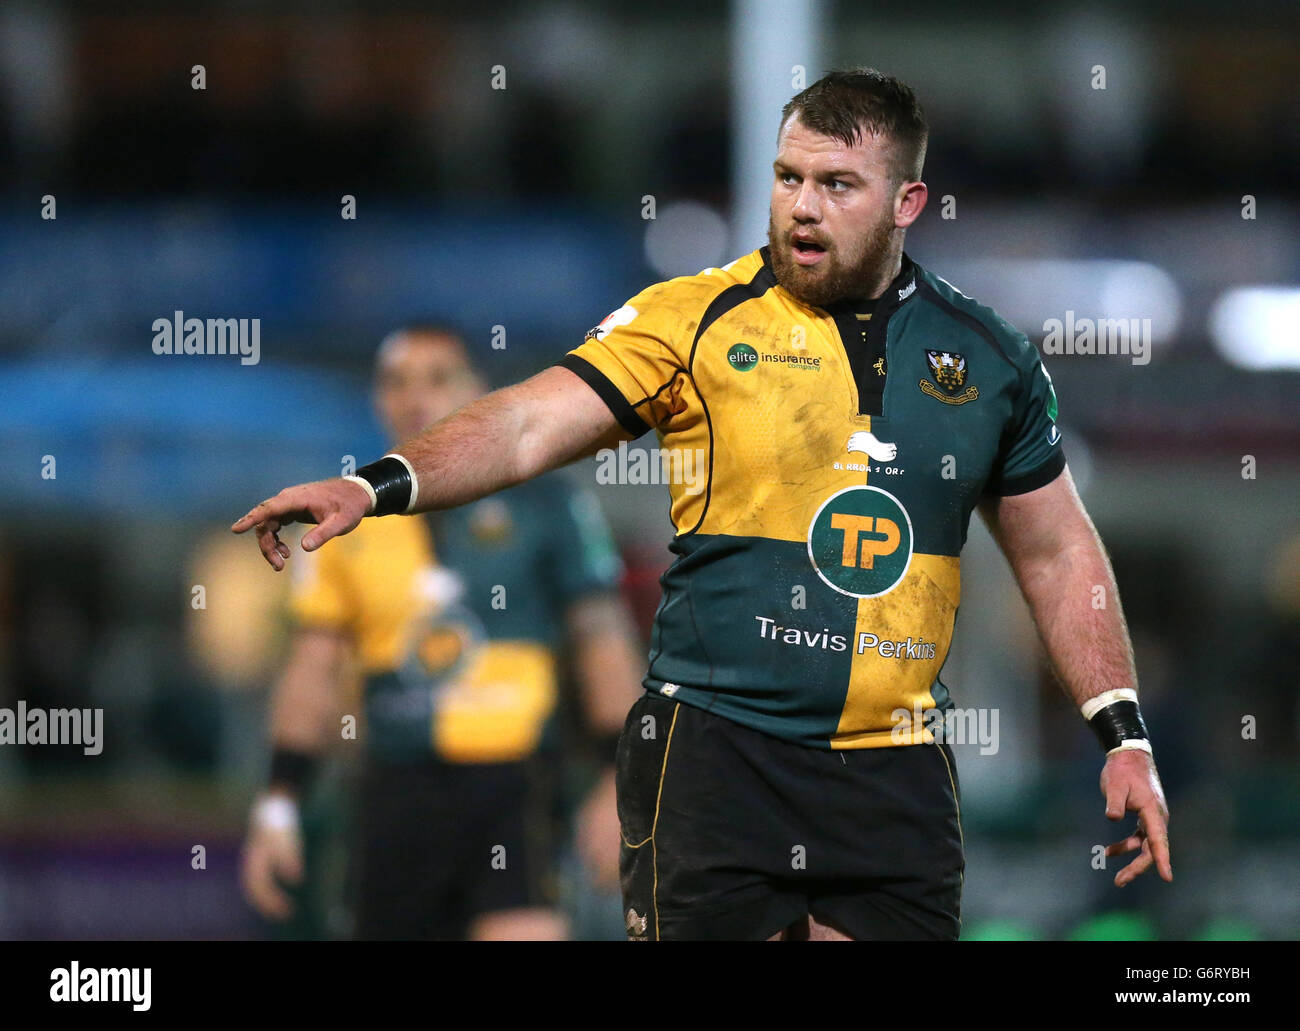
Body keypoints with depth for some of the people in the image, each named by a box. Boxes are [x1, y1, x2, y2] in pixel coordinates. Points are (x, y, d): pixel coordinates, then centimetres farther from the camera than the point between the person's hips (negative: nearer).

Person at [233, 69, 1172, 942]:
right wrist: (377, 487, -25)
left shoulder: (987, 358, 8)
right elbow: (529, 424, -9)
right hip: (716, 748, -2)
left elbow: (1059, 555, 18)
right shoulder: (698, 319, 0)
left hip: (898, 773, 3)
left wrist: (1124, 736, 11)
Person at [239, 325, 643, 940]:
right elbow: (311, 674, 13)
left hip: (507, 786, -3)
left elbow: (605, 642, 4)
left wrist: (617, 783, -4)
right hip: (396, 795, 3)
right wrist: (278, 807, 7)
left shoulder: (542, 506, 4)